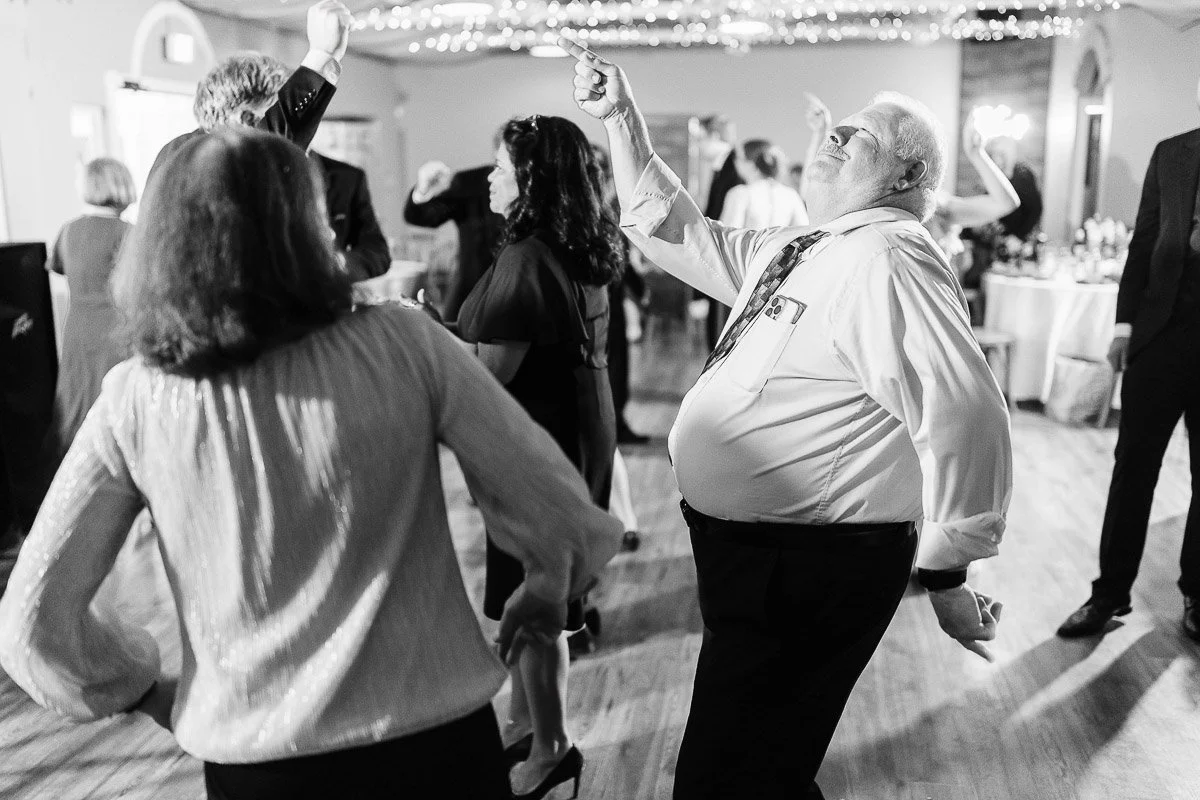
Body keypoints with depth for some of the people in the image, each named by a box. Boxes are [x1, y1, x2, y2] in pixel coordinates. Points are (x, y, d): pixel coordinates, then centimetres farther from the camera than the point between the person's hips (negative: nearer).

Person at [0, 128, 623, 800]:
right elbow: (559, 509, -13)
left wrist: (146, 687, 11)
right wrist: (548, 590, 6)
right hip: (433, 735, -1)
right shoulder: (402, 342, -16)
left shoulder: (134, 402, -9)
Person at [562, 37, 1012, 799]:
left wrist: (947, 571, -19)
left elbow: (962, 414, -27)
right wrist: (622, 120, 9)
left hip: (810, 569, -9)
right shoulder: (794, 251, 11)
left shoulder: (883, 258, -19)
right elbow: (677, 234, 16)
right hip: (749, 552, 9)